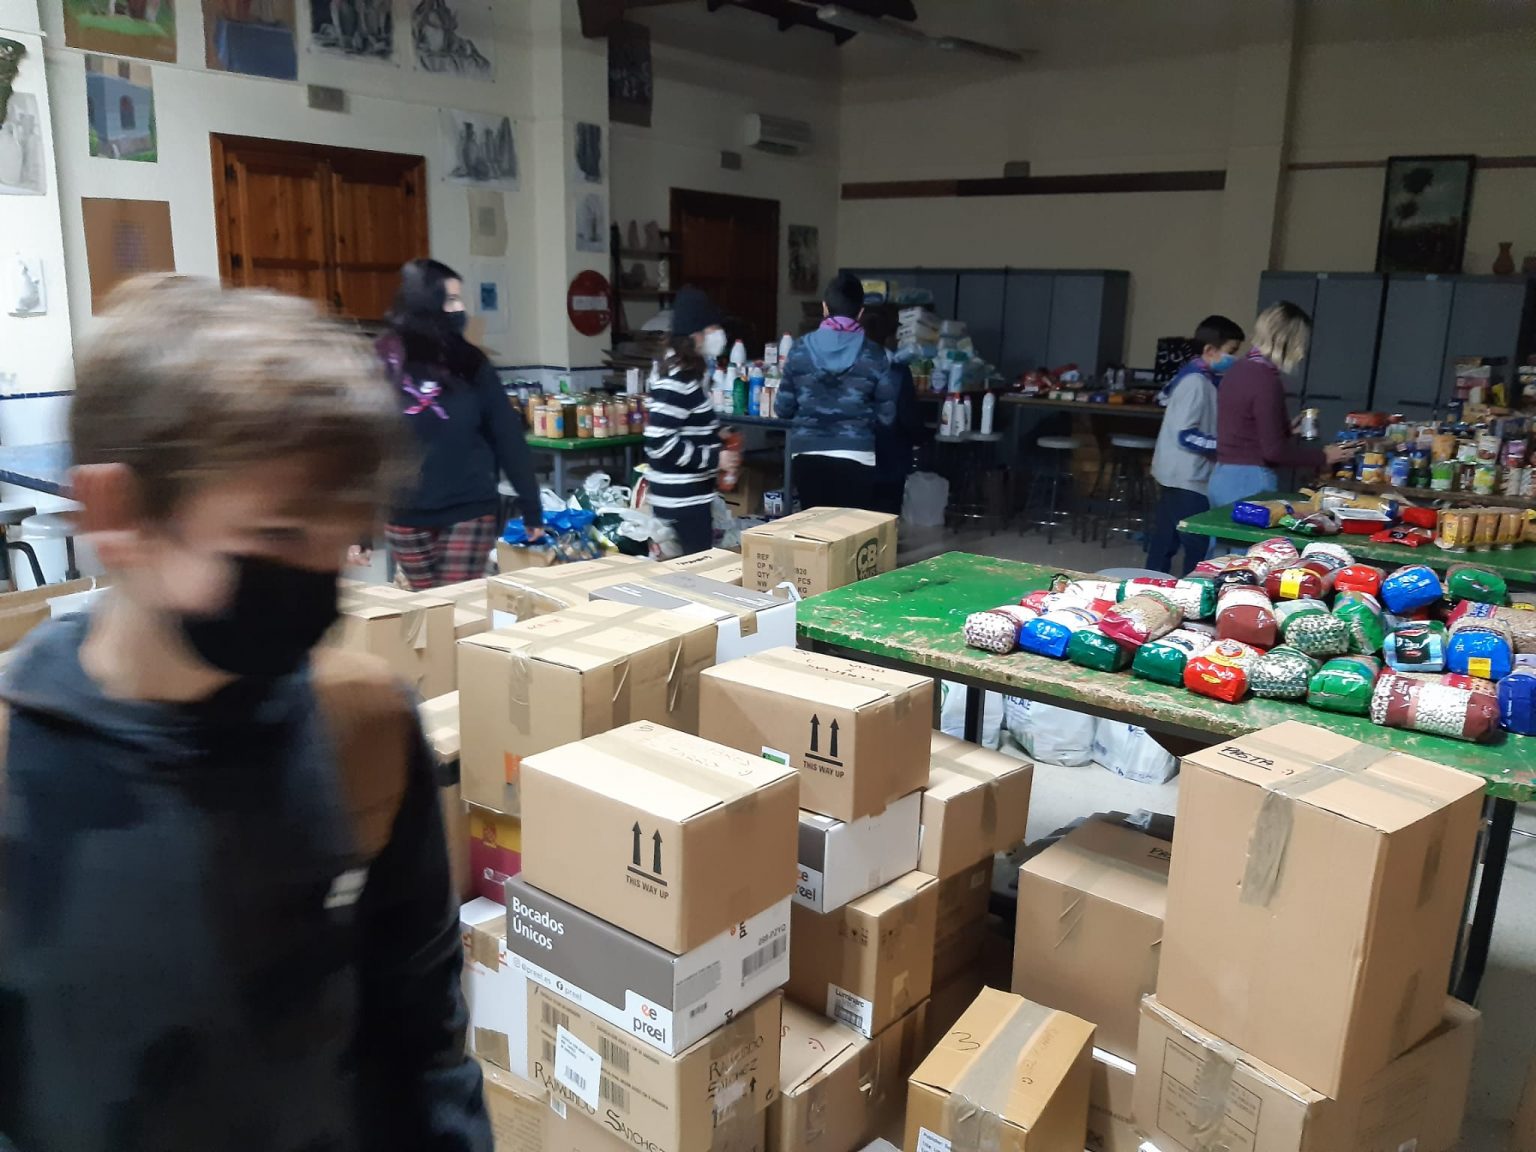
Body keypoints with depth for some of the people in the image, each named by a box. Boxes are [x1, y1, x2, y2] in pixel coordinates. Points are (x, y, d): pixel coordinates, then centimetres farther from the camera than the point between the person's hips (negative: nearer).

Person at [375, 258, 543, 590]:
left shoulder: (469, 362, 1)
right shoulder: (382, 366, -3)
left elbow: (507, 437, 3)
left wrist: (531, 508, 2)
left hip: (470, 512, 0)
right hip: (405, 515, 0)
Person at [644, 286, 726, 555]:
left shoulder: (693, 373, 12)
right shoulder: (678, 380, -18)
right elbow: (659, 442, -25)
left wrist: (716, 439, 9)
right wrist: (714, 458, -20)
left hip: (692, 494, 10)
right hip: (681, 498, -10)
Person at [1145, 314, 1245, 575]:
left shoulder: (1202, 380, 12)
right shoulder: (1196, 382, -16)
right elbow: (1185, 435, -21)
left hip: (1180, 477, 10)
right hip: (1186, 479, -10)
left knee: (1164, 544, 14)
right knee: (1200, 548, -8)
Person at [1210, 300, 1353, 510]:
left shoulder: (1237, 370, 10)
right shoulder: (1266, 379, -16)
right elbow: (1274, 450, -17)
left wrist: (1287, 428, 32)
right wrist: (1322, 457, -5)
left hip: (1222, 476, 9)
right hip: (1250, 482, -9)